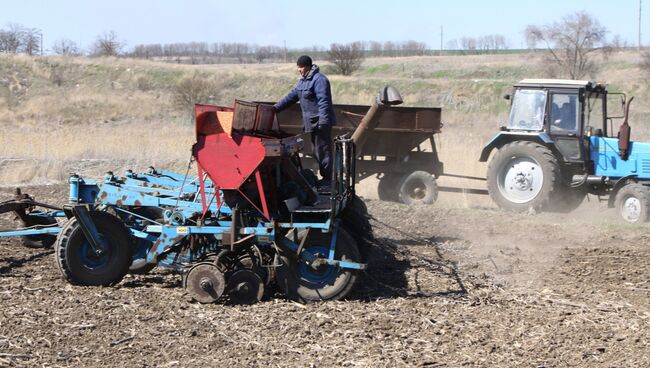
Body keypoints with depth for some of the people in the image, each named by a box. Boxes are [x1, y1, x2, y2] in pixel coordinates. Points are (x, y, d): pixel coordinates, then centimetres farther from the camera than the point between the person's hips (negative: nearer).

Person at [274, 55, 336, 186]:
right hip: (313, 122, 10)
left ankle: (327, 179, 1)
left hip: (321, 122, -10)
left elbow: (323, 102, -23)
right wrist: (276, 107, 16)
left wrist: (323, 121, -27)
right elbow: (293, 95, 20)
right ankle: (322, 174, 25)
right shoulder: (303, 80, 14)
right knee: (316, 150, 16)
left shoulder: (319, 80, -17)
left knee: (323, 149, -5)